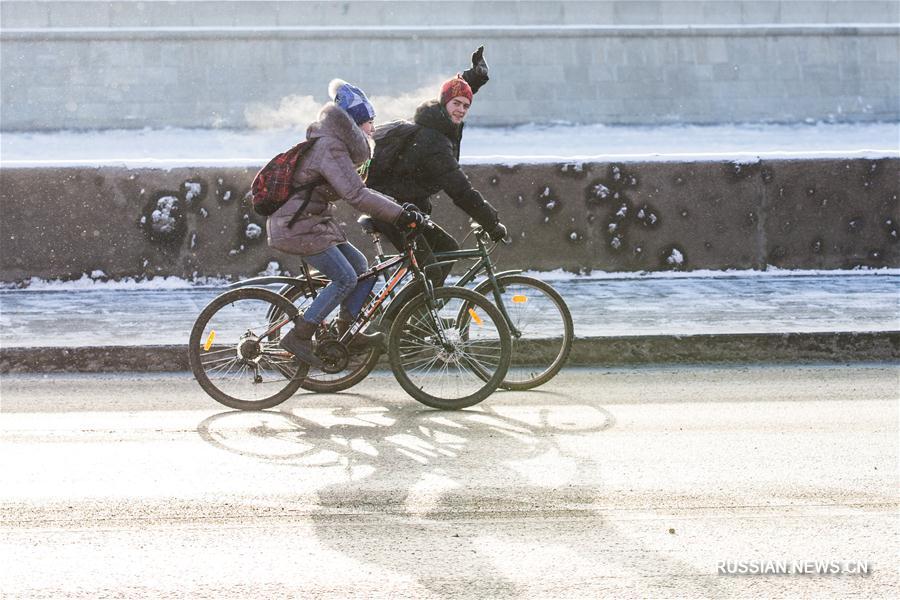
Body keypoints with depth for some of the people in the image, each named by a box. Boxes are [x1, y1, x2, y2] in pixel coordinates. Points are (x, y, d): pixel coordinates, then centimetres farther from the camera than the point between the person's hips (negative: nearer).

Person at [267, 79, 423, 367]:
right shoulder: (330, 148, -19)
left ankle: (347, 332, 12)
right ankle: (298, 336, -10)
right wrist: (400, 214, -28)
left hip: (314, 222, 10)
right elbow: (356, 195, -29)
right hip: (297, 225, -10)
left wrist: (399, 206, 8)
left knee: (361, 268, 8)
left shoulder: (337, 145, 14)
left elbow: (357, 190, 18)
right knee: (345, 278, -14)